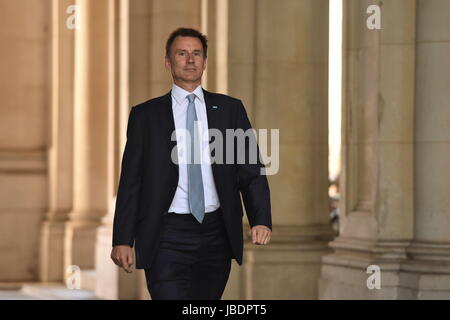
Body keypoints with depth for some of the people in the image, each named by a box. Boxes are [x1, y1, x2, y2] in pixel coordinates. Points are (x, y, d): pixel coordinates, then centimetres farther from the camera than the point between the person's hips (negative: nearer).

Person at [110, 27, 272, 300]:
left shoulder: (230, 109, 9)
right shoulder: (145, 115, 5)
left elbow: (251, 170, 4)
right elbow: (131, 180, 4)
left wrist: (261, 220, -12)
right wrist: (123, 240, -3)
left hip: (216, 236, 2)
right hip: (167, 238, -2)